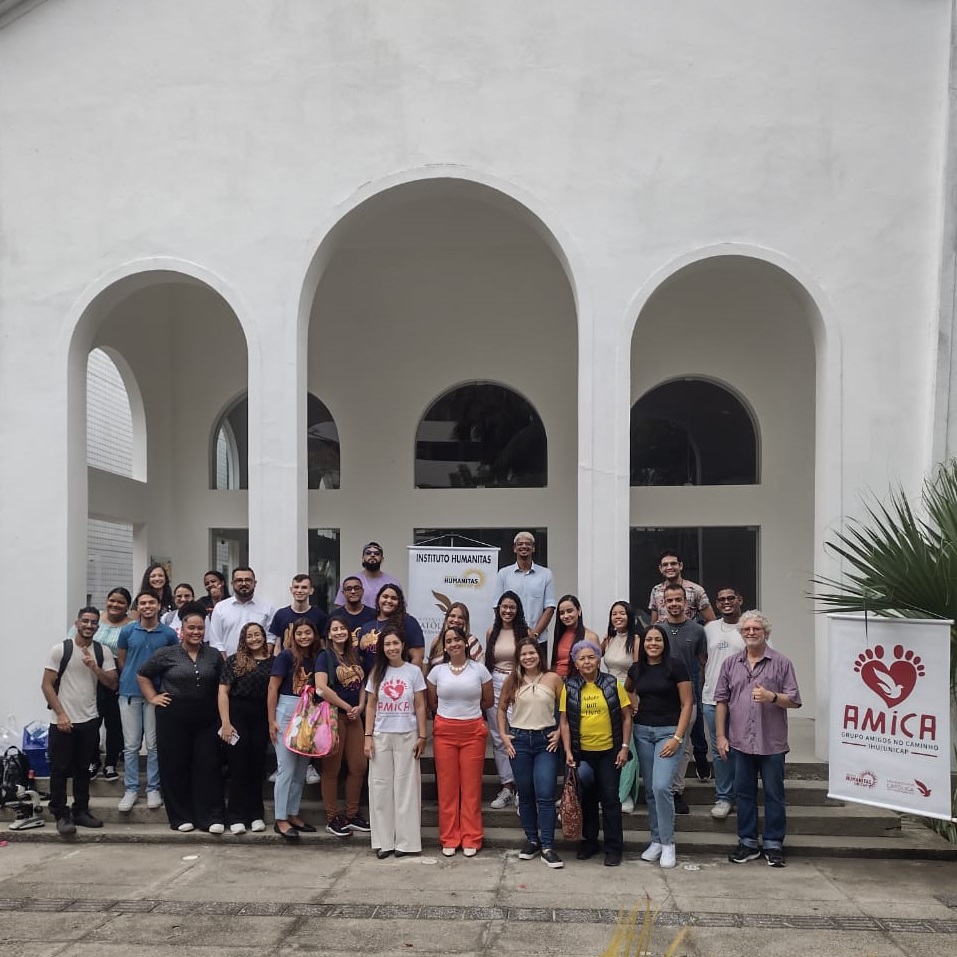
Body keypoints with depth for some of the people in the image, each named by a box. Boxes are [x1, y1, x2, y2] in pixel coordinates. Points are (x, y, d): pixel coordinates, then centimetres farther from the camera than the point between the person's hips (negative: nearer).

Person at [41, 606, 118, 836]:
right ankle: (61, 815, 6)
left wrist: (94, 667, -15)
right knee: (60, 769, 0)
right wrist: (60, 714, -13)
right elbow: (46, 685, -6)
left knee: (83, 769, 12)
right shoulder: (60, 649, -6)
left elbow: (112, 684, 1)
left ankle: (80, 811, 21)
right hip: (63, 721, -3)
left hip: (89, 720, 3)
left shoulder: (103, 652, 4)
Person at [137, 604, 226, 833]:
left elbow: (221, 687, 14)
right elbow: (142, 675, 10)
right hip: (173, 719, -1)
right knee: (175, 767, 3)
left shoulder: (214, 656, 7)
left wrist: (224, 718, 6)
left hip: (206, 720, 2)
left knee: (208, 766, -1)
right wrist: (152, 698, 0)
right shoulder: (166, 654, 0)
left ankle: (212, 818, 3)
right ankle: (181, 817, 12)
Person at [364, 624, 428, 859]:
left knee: (405, 786, 1)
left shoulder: (414, 671, 0)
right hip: (381, 736, 2)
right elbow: (370, 706, 7)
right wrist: (368, 737, 0)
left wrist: (422, 736, -2)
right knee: (381, 786, 3)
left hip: (407, 736, -2)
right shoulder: (377, 673, 6)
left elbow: (420, 706, 2)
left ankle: (405, 841, 7)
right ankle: (383, 841, 9)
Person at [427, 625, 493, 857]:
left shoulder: (479, 670, 0)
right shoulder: (437, 671, 4)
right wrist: (450, 712, 11)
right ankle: (449, 839, 12)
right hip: (444, 732, 1)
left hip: (473, 732, -1)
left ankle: (471, 839, 9)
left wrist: (468, 709, 11)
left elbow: (489, 701, 8)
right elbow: (432, 703, 13)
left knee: (471, 786, 1)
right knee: (447, 786, 3)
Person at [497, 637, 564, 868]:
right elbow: (502, 709, 12)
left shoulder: (553, 679, -1)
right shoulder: (512, 681, 4)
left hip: (546, 741, -2)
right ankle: (532, 840, 21)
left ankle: (547, 847, -5)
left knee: (545, 794, -9)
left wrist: (559, 732, -5)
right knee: (526, 794, 9)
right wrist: (503, 735, 3)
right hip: (519, 740, 2)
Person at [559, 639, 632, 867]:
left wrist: (624, 747, -5)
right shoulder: (569, 688, -1)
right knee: (587, 799, 13)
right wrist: (568, 752, -5)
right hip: (582, 752, 2)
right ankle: (589, 842, 27)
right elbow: (564, 722, 2)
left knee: (610, 798, 0)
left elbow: (626, 717, 0)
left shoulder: (612, 684, -4)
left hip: (609, 751, -2)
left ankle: (614, 848, 9)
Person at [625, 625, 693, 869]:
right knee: (650, 789, 8)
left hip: (669, 731, -5)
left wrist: (678, 738, -14)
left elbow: (687, 704, -8)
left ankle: (668, 843, -3)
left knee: (661, 786, -16)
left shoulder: (676, 666, -8)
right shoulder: (636, 669, 6)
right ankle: (656, 841, 19)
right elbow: (628, 690, 29)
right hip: (642, 731, 5)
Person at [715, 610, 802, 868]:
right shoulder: (731, 664, 8)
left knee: (774, 795, 4)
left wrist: (772, 697, -21)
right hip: (740, 742, 3)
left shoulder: (781, 663, -1)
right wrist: (720, 736, 3)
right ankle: (748, 843, 20)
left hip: (772, 743, -3)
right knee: (744, 794, 10)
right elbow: (721, 701, 9)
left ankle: (773, 845, 13)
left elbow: (794, 701, -2)